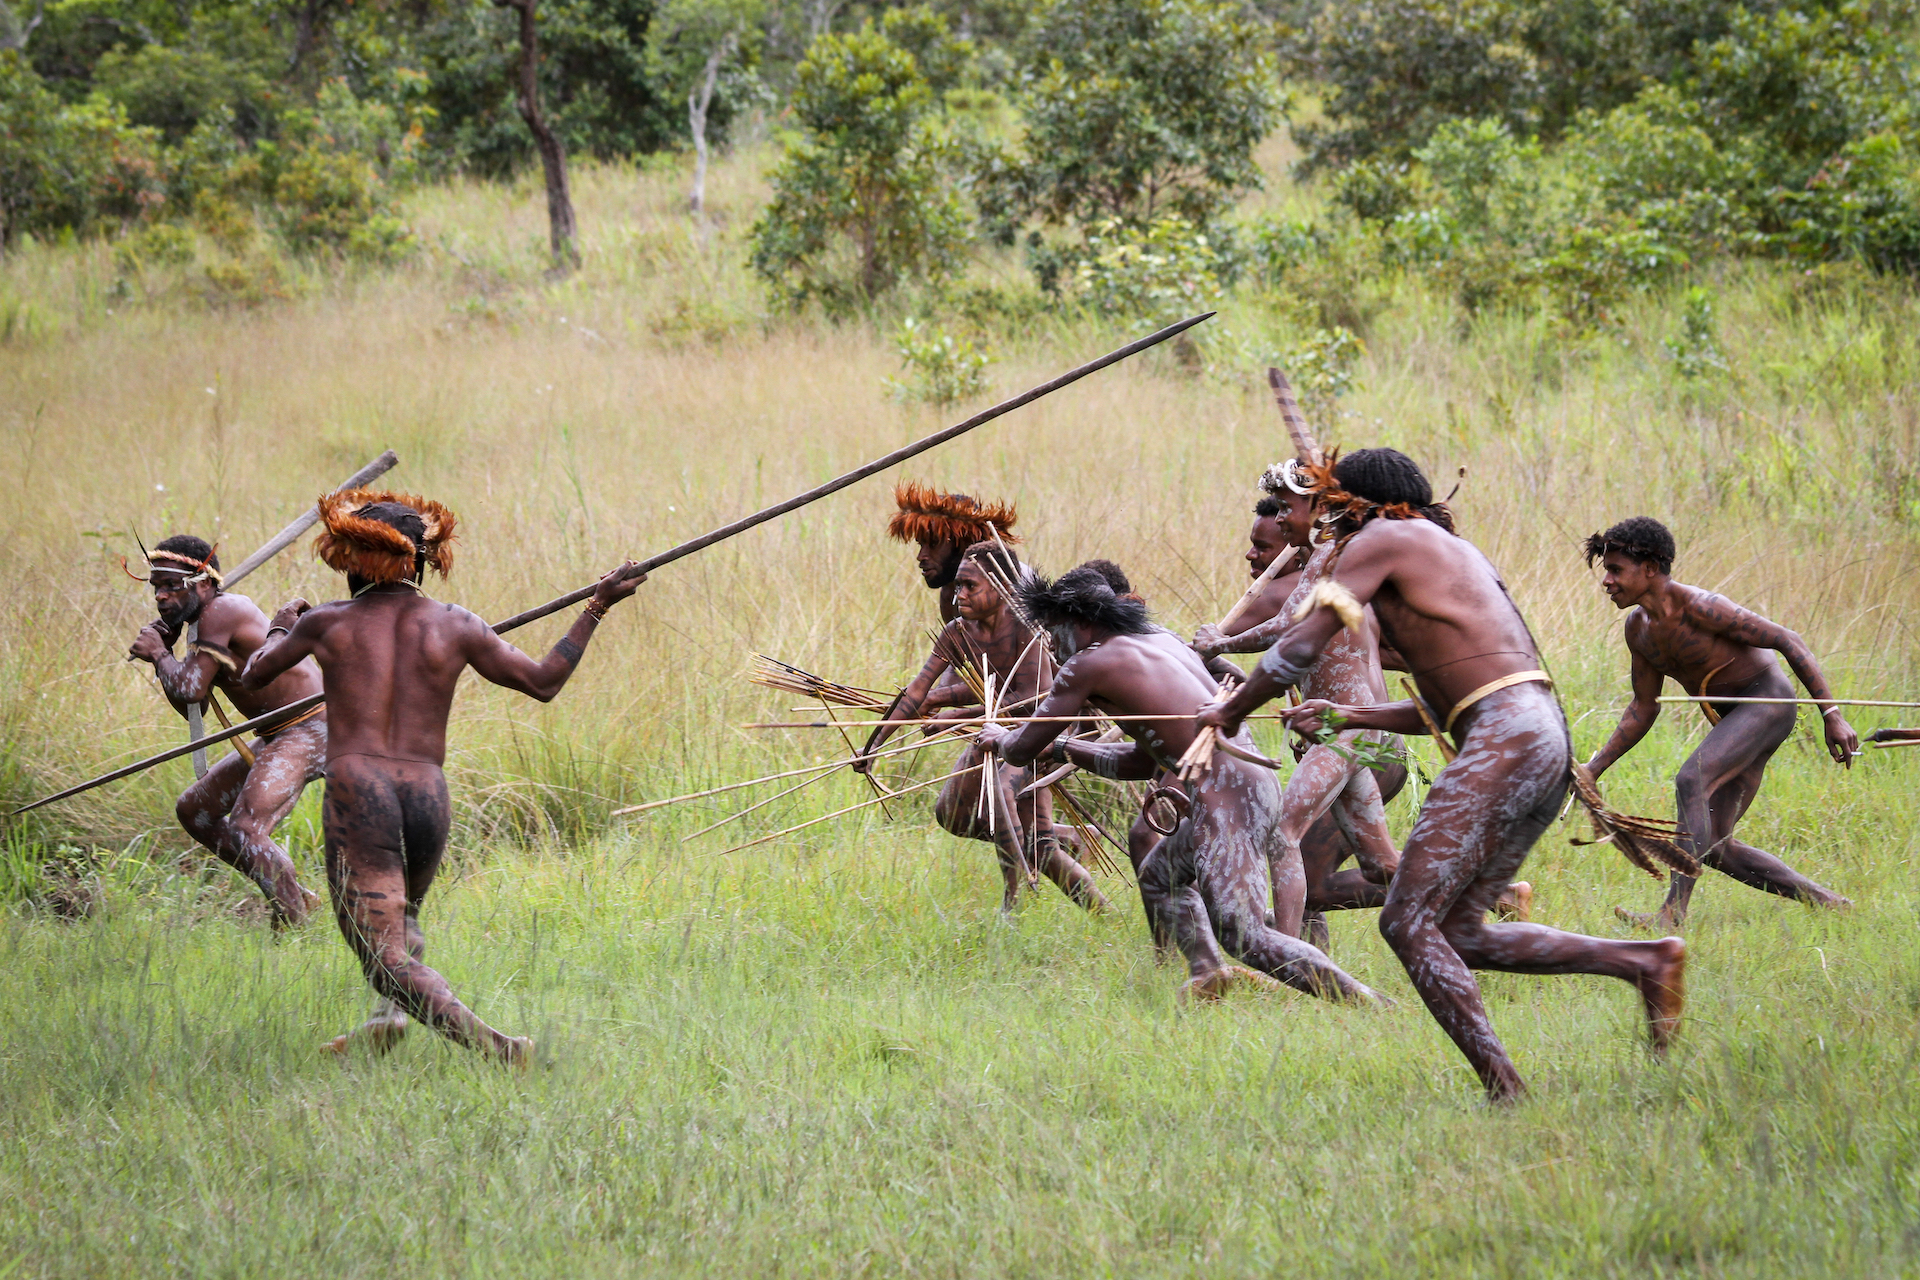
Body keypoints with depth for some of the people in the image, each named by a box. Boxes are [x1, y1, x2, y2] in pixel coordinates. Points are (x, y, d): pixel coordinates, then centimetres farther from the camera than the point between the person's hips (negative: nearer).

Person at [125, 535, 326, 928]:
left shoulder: (220, 612, -19)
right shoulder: (203, 621, 12)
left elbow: (189, 689, -25)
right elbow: (193, 706, 16)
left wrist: (159, 655, -7)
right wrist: (163, 652, 4)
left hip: (309, 731, -11)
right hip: (277, 738, 11)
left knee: (246, 829, -25)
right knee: (194, 811, 17)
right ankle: (293, 896, 20)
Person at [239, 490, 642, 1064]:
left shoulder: (326, 624, 5)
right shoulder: (455, 627, 6)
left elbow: (254, 676, 20)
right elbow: (544, 681, 12)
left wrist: (280, 630, 42)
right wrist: (598, 607, 21)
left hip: (356, 794, -3)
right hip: (427, 798, 3)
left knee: (389, 960, -8)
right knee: (403, 915, 34)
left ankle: (492, 1045, -27)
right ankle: (390, 1017, 10)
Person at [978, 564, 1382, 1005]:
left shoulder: (1089, 664, -2)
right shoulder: (1163, 642, 24)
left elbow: (1022, 751, 8)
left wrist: (1001, 738, 30)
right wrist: (1063, 750, 37)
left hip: (1222, 796, -10)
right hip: (1256, 783, 10)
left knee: (1244, 937, -15)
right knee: (1159, 875, 30)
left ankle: (1367, 1005, -24)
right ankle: (1208, 971, 13)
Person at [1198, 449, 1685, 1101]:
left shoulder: (1381, 541, 3)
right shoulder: (1455, 552, 29)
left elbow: (1302, 646, -2)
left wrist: (1230, 711, 12)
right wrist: (1348, 717, 34)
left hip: (1505, 740, -9)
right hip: (1547, 739, 9)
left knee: (1408, 922, -9)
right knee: (1458, 933, 11)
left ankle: (1505, 1090, -16)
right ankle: (1644, 960, 5)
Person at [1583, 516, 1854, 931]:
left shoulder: (1697, 607, -23)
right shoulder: (1638, 627, 2)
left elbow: (1787, 640, -21)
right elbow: (1643, 708, 14)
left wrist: (1831, 715, -23)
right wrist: (1594, 768, 7)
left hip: (1767, 699, -9)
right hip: (1731, 718, 9)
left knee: (1691, 780, -29)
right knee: (1714, 849, 3)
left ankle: (1673, 912, -32)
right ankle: (1827, 903, 14)